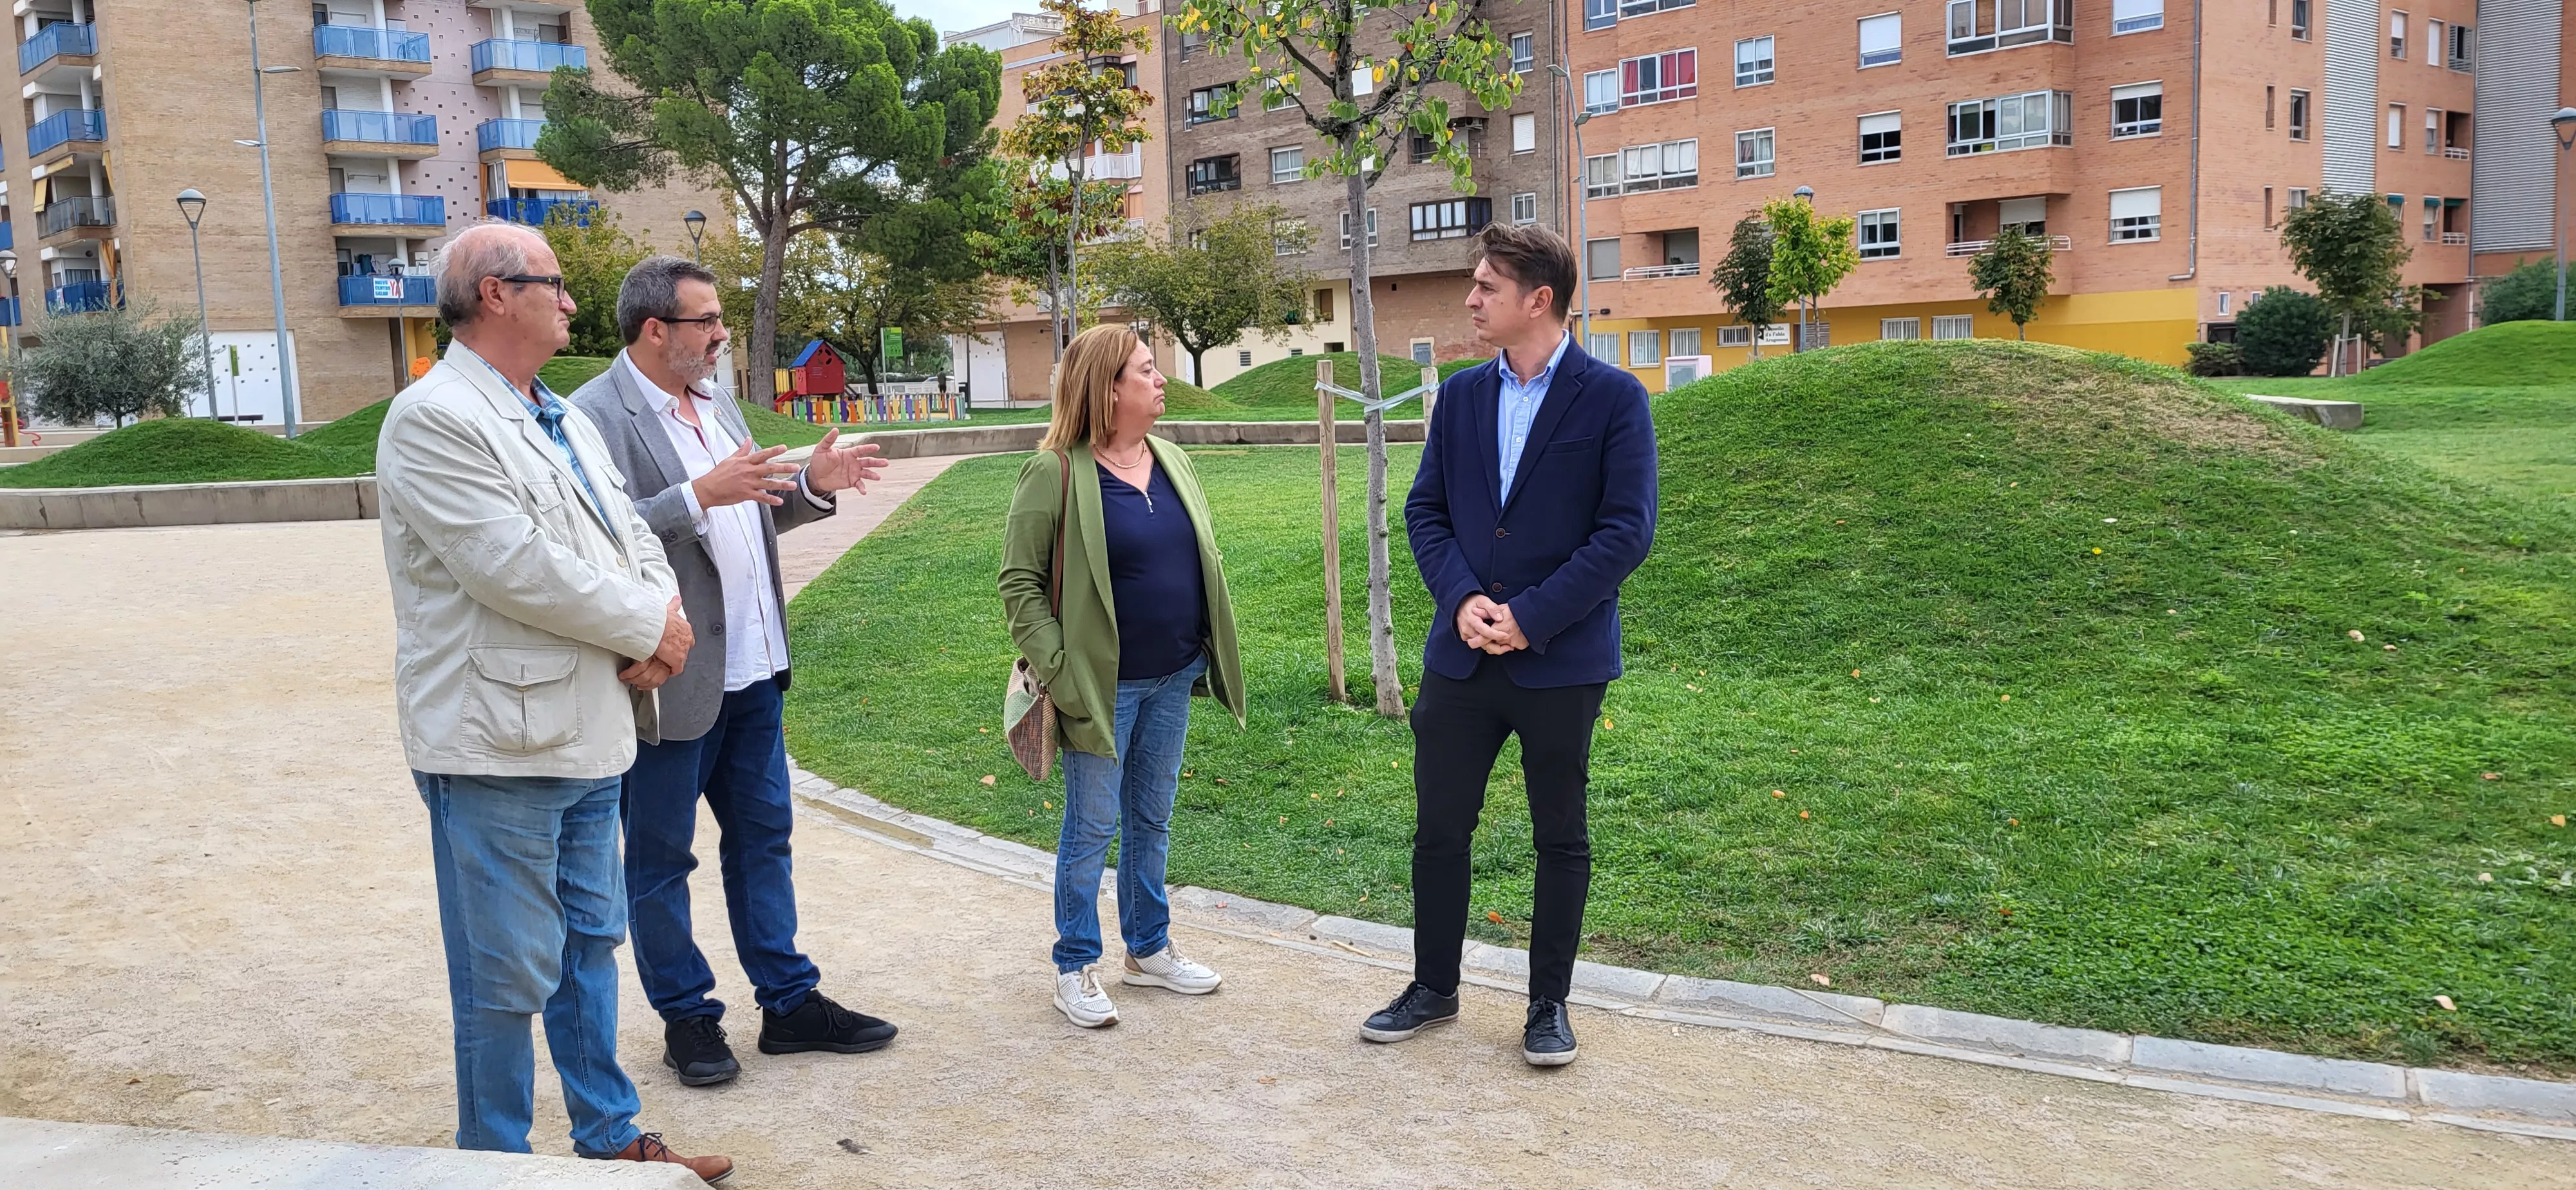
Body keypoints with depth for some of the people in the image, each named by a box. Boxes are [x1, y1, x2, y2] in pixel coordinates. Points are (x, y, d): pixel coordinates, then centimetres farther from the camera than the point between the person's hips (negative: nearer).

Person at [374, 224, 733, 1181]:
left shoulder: (564, 421, 16)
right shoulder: (434, 420, -14)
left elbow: (634, 537, 13)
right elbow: (515, 567, -22)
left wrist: (660, 623, -8)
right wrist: (649, 627, -13)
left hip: (587, 736, 9)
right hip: (499, 748, -9)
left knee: (591, 943, 18)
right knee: (506, 976, 2)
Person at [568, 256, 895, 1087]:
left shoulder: (717, 406, 12)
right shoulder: (597, 416, -14)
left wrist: (813, 487, 2)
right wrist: (700, 494, -32)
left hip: (751, 671, 8)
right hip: (672, 678, -8)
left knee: (762, 838, 16)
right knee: (661, 859, 8)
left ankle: (789, 1002, 27)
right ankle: (687, 1017, 22)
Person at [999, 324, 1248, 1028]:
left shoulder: (1170, 461, 7)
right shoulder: (1055, 473, -13)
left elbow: (1204, 559, 15)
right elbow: (1019, 580, -12)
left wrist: (1207, 654, 10)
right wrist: (1057, 670, -17)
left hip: (1172, 680, 6)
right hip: (1103, 686, -6)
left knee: (1153, 819, 17)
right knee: (1093, 828, 4)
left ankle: (1149, 949, 32)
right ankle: (1075, 969, 18)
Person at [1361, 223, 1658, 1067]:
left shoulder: (1613, 397, -7)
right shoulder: (1461, 395, 7)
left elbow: (1627, 529, -12)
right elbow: (1425, 510, 7)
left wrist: (1530, 616, -17)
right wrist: (1463, 599, -11)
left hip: (1561, 661, -4)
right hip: (1463, 652, 4)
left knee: (1560, 838, 10)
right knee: (1439, 828, 10)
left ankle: (1549, 1004, 25)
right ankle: (1434, 989, 29)